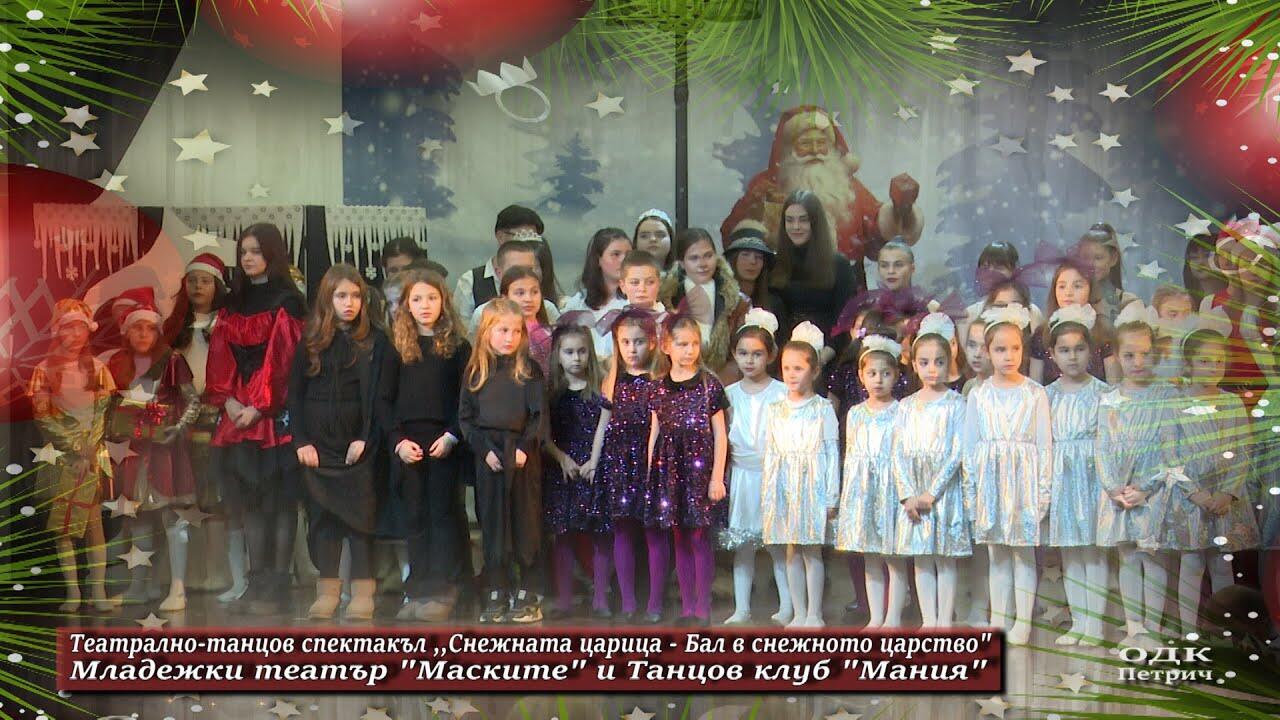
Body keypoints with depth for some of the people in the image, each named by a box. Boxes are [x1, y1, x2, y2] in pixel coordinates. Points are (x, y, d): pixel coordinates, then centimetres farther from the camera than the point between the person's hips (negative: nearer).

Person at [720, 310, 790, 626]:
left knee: (779, 544, 2)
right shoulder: (729, 394, 6)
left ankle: (787, 607, 11)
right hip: (742, 477, 3)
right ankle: (741, 608, 15)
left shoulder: (782, 393, -3)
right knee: (741, 546, 8)